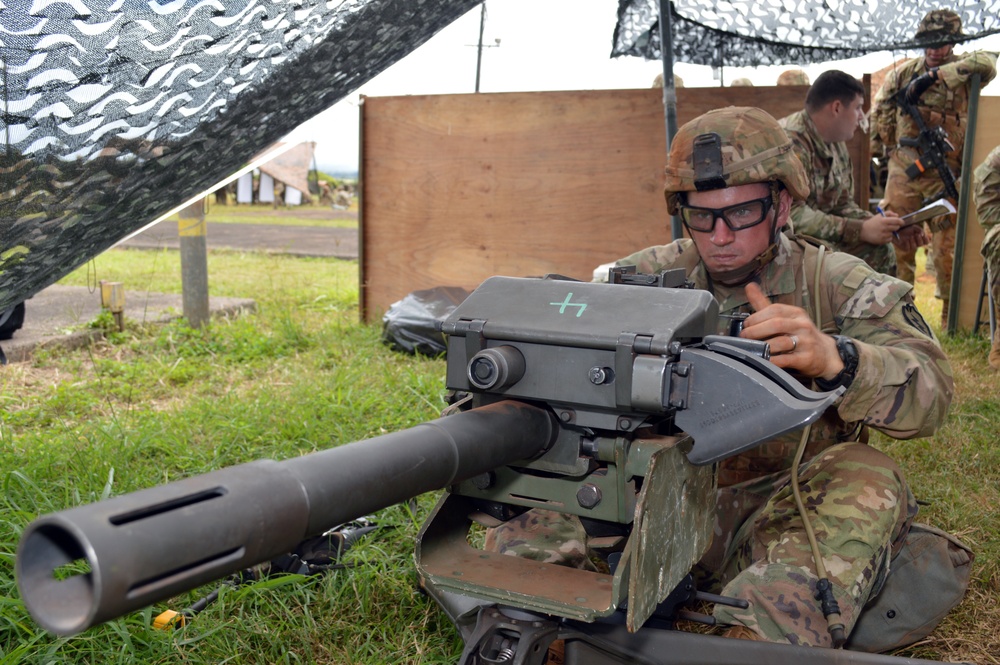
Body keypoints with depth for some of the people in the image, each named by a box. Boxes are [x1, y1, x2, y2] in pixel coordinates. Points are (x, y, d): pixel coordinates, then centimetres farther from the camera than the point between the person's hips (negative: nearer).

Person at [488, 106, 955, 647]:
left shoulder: (838, 285, -1)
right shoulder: (647, 276, 4)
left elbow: (929, 392, -13)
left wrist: (831, 356, -35)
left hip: (790, 511, 0)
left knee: (865, 478, -33)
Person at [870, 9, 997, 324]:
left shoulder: (964, 71, -2)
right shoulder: (904, 73, 5)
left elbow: (987, 62, -25)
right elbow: (880, 113, 16)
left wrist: (933, 76, -27)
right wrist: (875, 152, 14)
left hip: (945, 173, -2)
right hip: (904, 168, 2)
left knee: (947, 245, 2)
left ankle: (951, 315, 14)